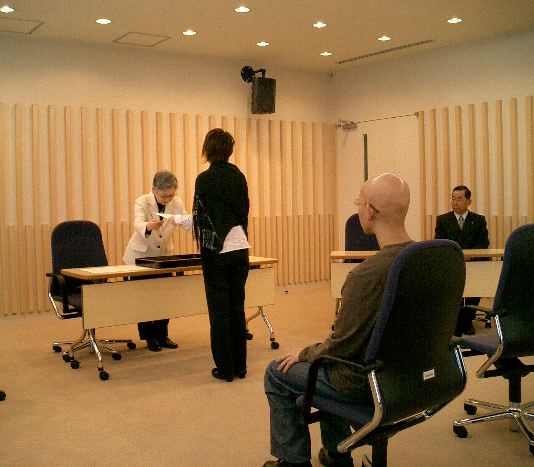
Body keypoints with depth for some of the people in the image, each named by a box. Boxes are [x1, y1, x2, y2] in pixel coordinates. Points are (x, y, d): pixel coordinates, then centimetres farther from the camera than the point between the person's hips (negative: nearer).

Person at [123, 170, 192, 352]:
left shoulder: (176, 203, -9)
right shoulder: (142, 202, -20)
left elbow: (188, 224, -21)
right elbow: (138, 225, -38)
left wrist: (189, 221, -44)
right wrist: (149, 227, -61)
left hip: (164, 255, 3)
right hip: (141, 256, -3)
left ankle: (162, 334, 17)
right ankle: (149, 337, 12)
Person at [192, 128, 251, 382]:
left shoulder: (204, 179, -9)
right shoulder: (239, 176, 6)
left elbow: (199, 218, -7)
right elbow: (245, 211, 12)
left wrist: (203, 244, 9)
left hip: (217, 251, -5)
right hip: (240, 248, 5)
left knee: (219, 309, 3)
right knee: (237, 307, 11)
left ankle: (225, 368, 9)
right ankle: (240, 366, 18)